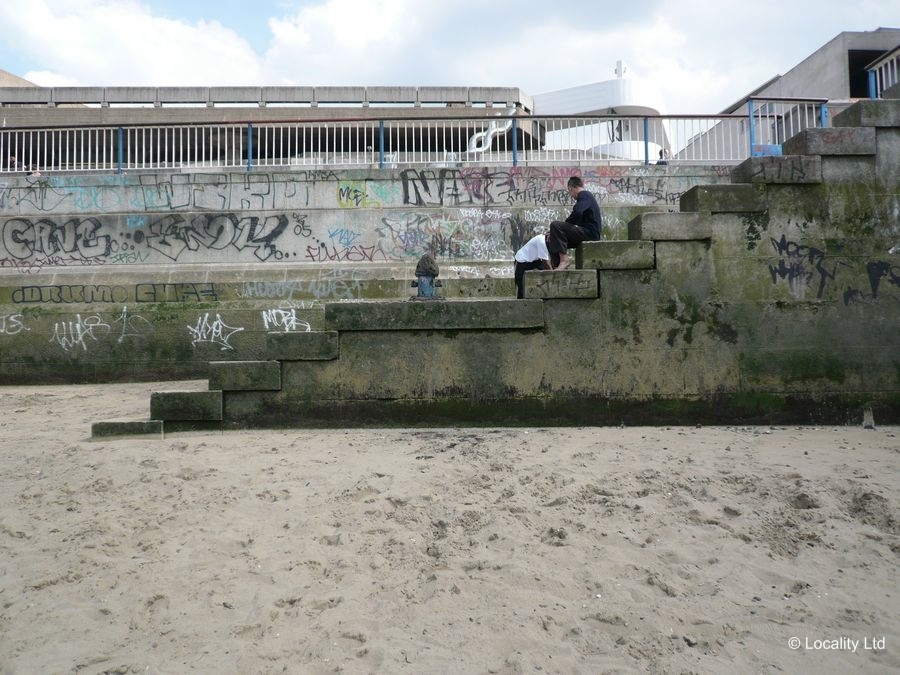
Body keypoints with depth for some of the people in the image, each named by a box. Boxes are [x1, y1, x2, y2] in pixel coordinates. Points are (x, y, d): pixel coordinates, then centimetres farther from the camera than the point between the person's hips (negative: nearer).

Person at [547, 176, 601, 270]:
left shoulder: (584, 195, -7)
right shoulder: (587, 196, 26)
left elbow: (577, 212, -26)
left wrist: (565, 224, -9)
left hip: (590, 233, -10)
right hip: (588, 233, 10)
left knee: (555, 225, -23)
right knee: (551, 243, 9)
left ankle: (564, 259, -26)